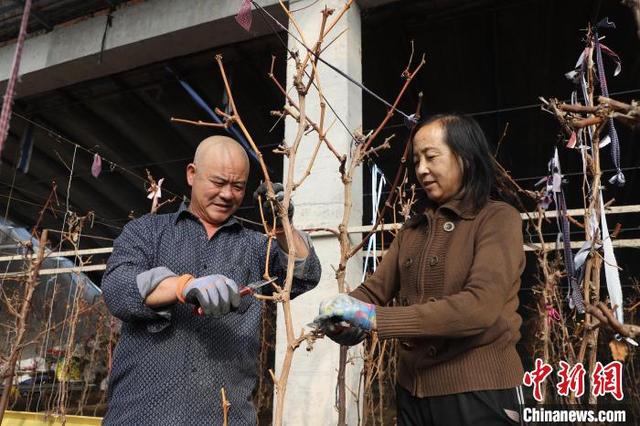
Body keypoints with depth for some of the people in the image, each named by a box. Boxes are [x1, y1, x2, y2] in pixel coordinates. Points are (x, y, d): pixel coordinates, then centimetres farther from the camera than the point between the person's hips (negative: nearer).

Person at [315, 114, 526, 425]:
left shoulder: (498, 219, -9)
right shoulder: (412, 228, 12)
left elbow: (480, 306, -23)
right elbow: (375, 289, 4)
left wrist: (375, 318, -26)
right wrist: (345, 320, -18)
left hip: (477, 392, -5)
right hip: (412, 390, 6)